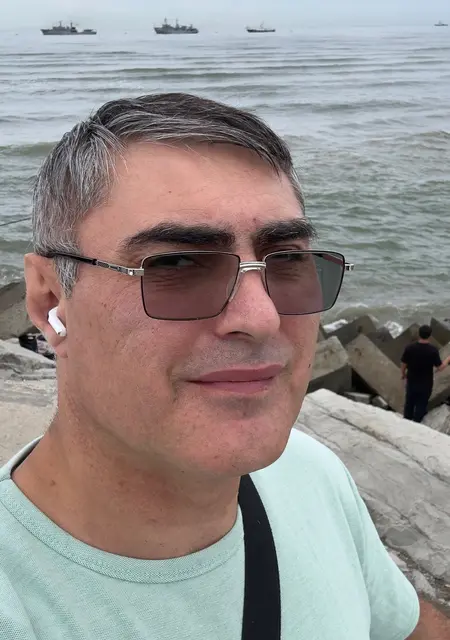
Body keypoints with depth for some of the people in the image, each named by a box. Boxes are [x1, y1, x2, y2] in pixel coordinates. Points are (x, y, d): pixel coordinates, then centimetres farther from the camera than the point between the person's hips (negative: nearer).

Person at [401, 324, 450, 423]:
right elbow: (440, 368, -15)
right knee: (421, 404, 18)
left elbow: (404, 364, -6)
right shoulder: (433, 350, -23)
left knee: (409, 402, 23)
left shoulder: (410, 348, -18)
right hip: (425, 383, -2)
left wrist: (403, 374, 15)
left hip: (411, 381, 2)